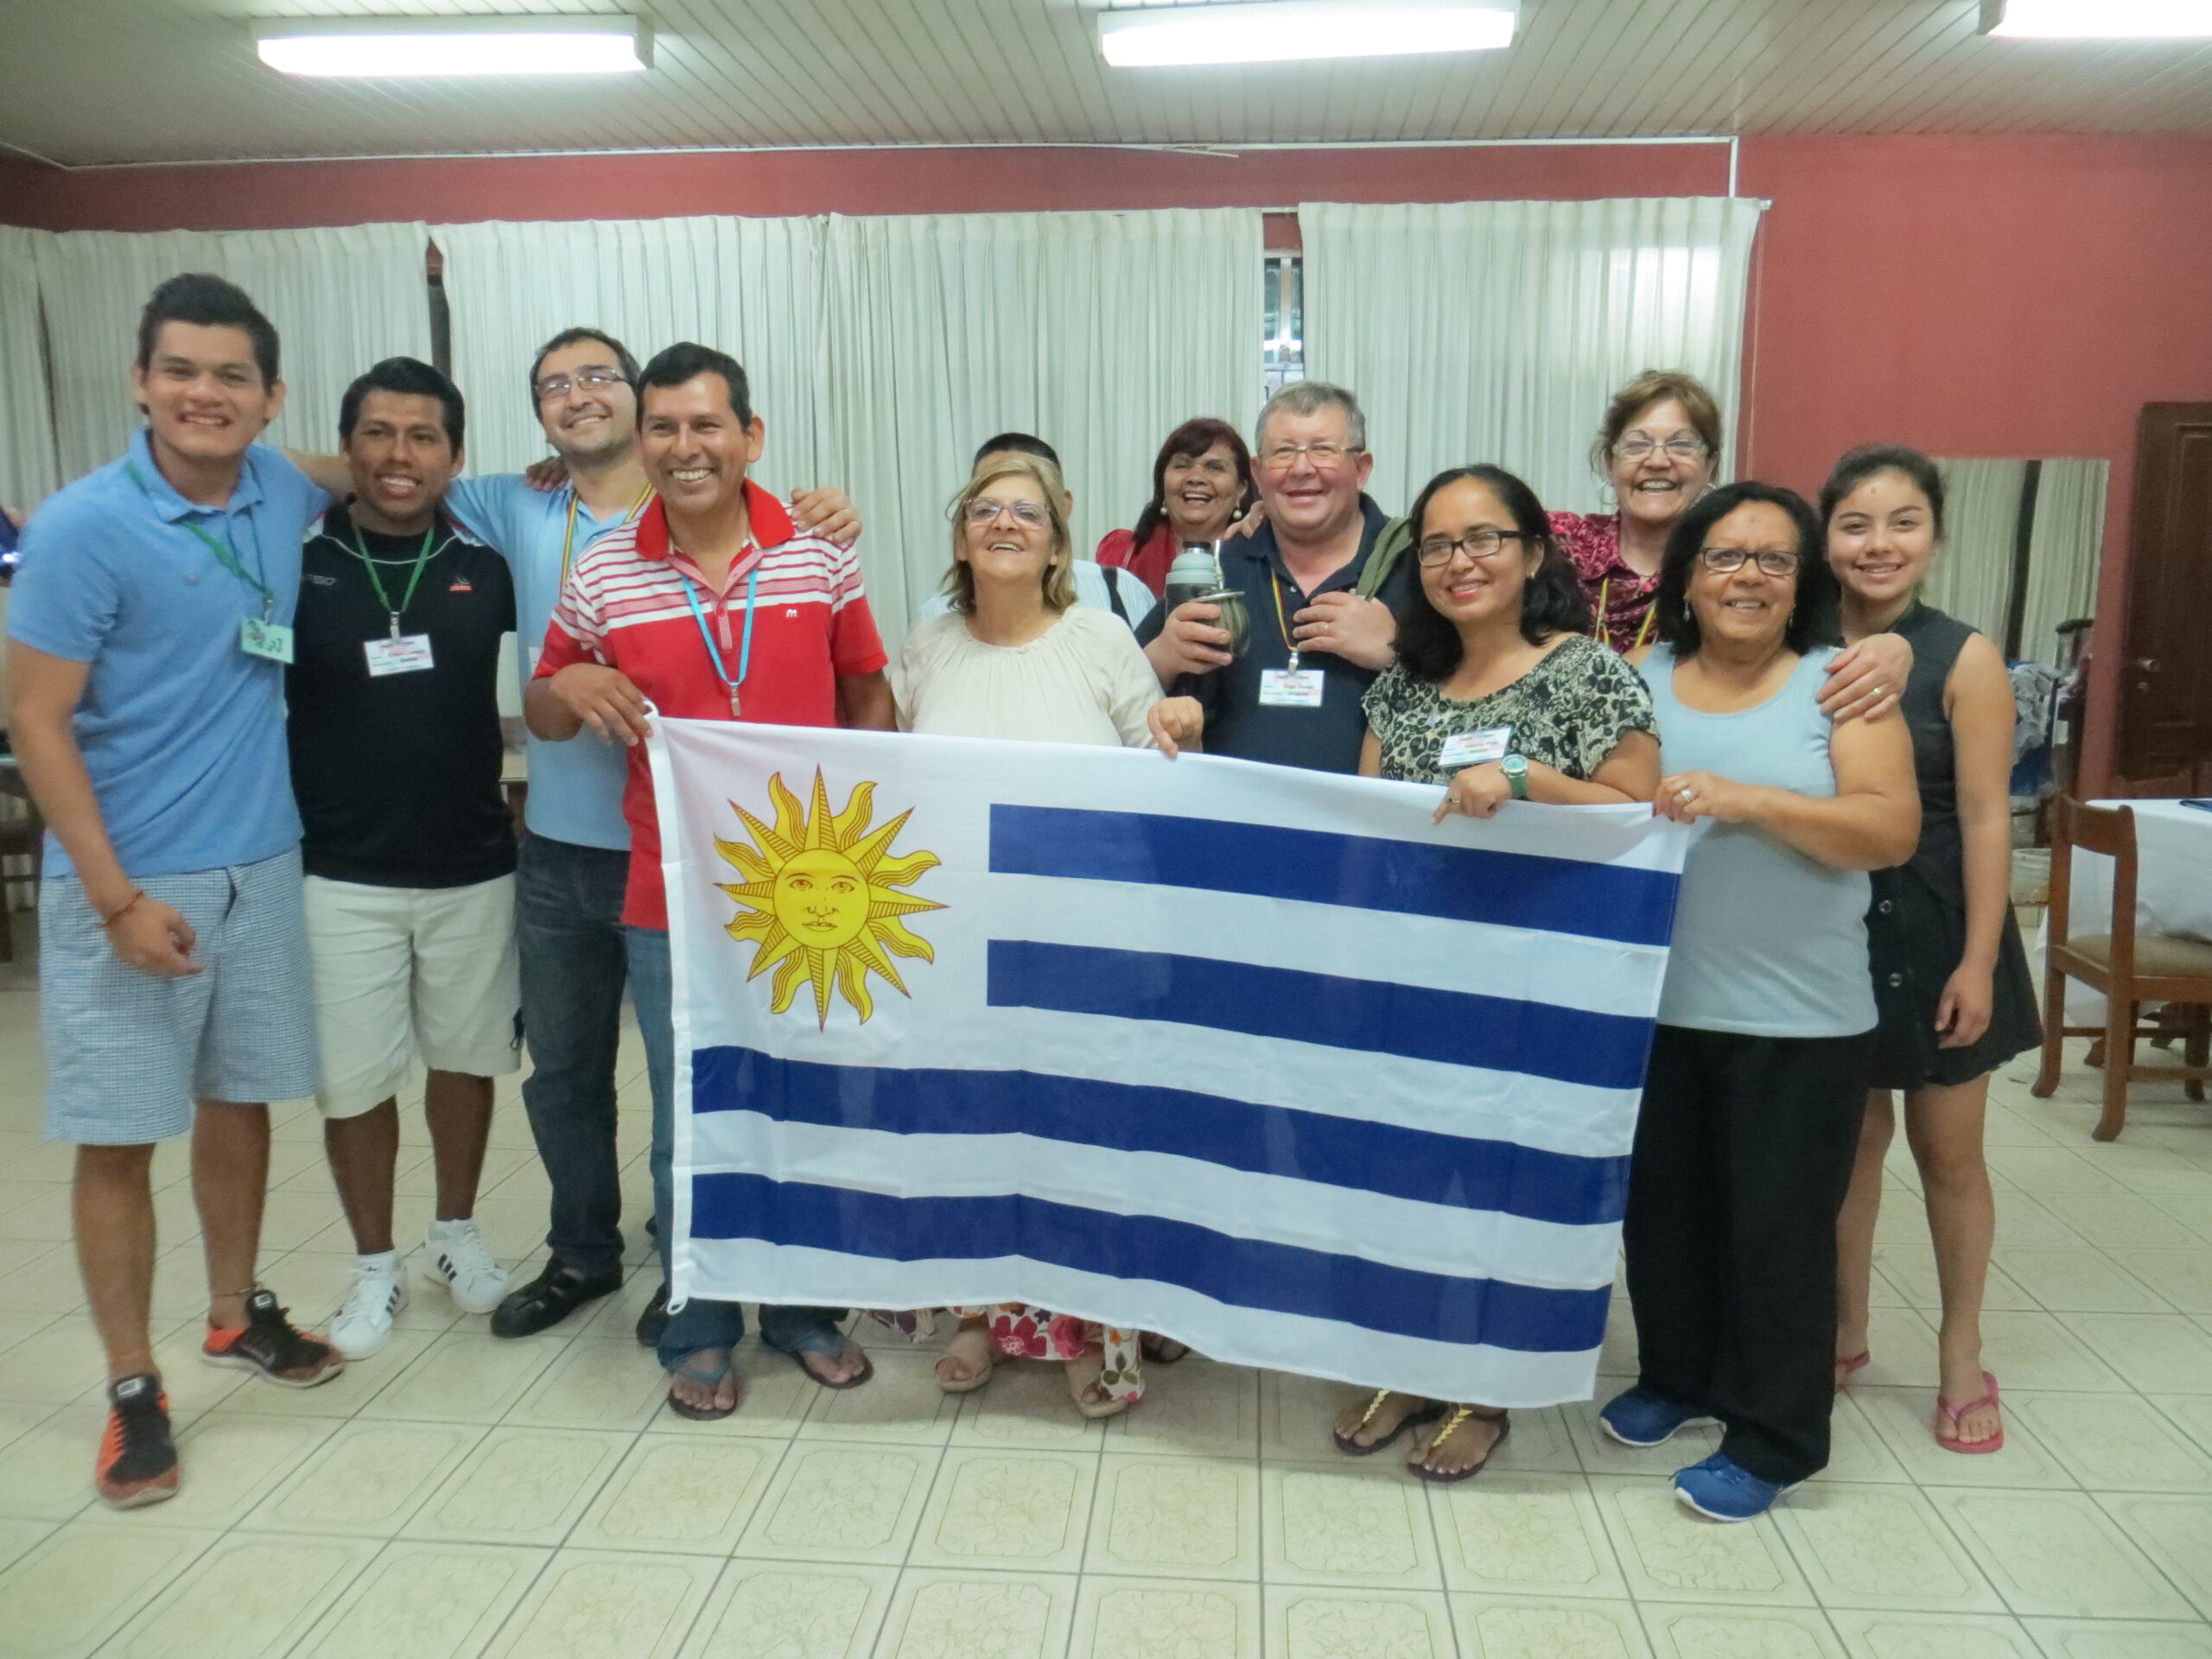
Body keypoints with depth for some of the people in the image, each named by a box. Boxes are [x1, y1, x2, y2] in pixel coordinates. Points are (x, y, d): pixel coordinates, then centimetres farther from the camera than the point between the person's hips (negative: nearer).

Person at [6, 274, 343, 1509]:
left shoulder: (287, 497, 0)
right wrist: (117, 897, -17)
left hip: (264, 865, 5)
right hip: (127, 880, -5)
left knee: (240, 1099, 17)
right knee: (120, 1137, 4)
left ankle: (238, 1313, 35)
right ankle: (134, 1388, 18)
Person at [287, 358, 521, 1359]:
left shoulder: (485, 565, 0)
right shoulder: (296, 565, -5)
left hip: (474, 867, 2)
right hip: (341, 876, -1)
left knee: (464, 1057, 14)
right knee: (353, 1080, 6)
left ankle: (455, 1232, 35)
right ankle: (375, 1265, 25)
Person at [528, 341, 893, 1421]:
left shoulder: (821, 554, -1)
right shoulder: (601, 575, -1)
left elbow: (867, 694, 9)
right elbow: (543, 716, 10)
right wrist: (570, 687, -14)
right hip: (673, 898, 0)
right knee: (689, 1122, 11)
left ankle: (805, 1310, 34)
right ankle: (699, 1330, 30)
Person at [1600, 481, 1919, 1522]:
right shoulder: (1640, 681, 5)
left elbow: (1892, 830, -14)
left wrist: (1744, 800, -25)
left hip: (1798, 1020, -3)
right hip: (1655, 1004, 3)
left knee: (1777, 1225, 6)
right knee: (1661, 1206, 16)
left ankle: (1771, 1436, 24)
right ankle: (1678, 1375, 38)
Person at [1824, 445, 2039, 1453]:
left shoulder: (1964, 660, -9)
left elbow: (1985, 819, -10)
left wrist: (1979, 962, -13)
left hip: (1932, 927, -2)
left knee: (1947, 1150, 10)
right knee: (1852, 1135, 14)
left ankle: (1962, 1354, 28)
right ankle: (1845, 1330, 31)